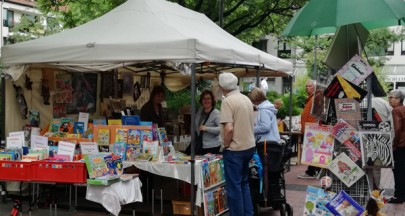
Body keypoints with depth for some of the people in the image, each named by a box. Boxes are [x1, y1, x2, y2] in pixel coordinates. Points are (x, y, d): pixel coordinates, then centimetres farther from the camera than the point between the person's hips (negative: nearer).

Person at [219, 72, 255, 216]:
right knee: (244, 183, 19)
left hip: (235, 149, -8)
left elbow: (228, 128, -24)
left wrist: (226, 145, -10)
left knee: (234, 186, 2)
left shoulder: (227, 101, -16)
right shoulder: (246, 99, 8)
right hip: (249, 147, 8)